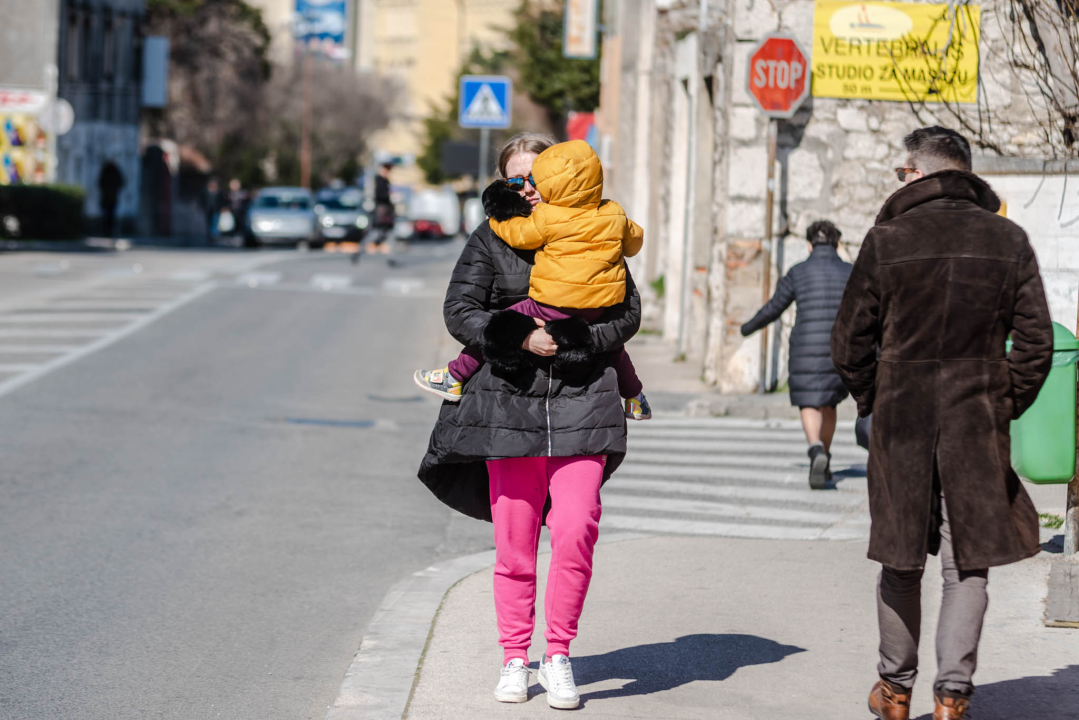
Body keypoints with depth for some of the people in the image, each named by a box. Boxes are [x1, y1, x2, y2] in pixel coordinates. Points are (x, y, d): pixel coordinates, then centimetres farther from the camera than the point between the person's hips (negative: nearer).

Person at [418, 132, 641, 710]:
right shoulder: (490, 240, 8)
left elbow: (628, 311, 8)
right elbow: (460, 312, 0)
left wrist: (580, 341, -9)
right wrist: (521, 338, -13)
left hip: (581, 402, 0)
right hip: (509, 404, 0)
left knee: (574, 531, -12)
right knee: (514, 543, 3)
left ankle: (558, 656, 1)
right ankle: (515, 659, 16)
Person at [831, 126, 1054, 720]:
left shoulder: (887, 240, -5)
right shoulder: (1008, 239, 1)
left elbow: (850, 343, -2)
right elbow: (1036, 342, -1)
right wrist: (1006, 408, 10)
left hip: (901, 420, 0)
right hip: (979, 423, 1)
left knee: (901, 562, 13)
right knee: (968, 563, 7)